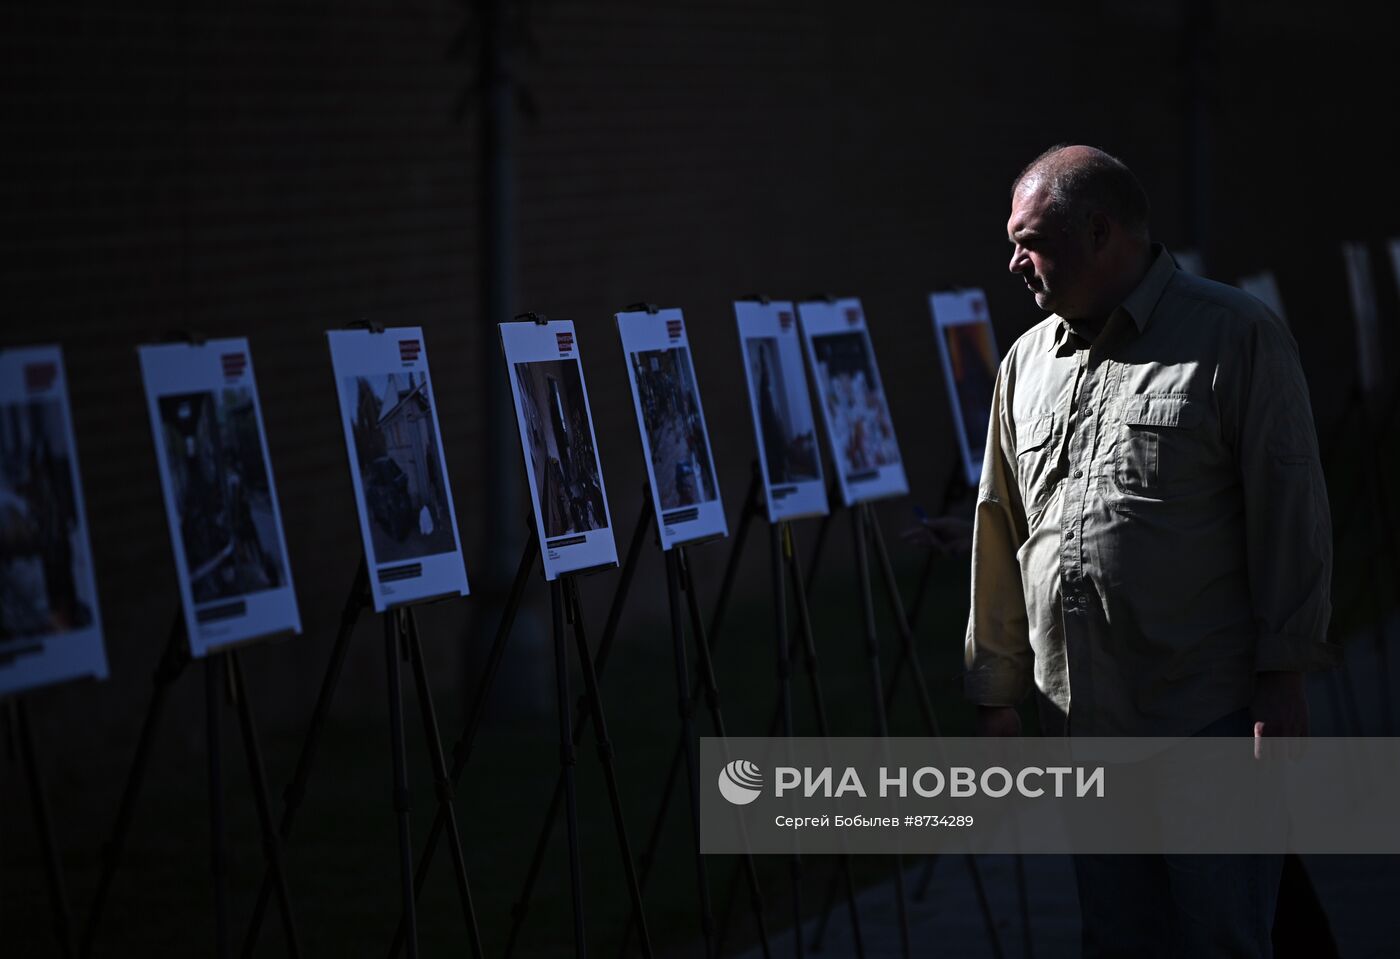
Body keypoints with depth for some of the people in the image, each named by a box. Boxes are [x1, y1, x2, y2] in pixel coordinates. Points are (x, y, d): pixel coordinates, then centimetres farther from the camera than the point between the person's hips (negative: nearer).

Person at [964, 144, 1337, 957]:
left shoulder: (1237, 337, -5)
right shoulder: (1027, 362, 14)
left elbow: (1291, 514, -8)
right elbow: (1003, 533, 18)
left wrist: (1284, 680, -11)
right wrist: (998, 694, 17)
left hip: (1211, 716, -6)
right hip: (1082, 722, 6)